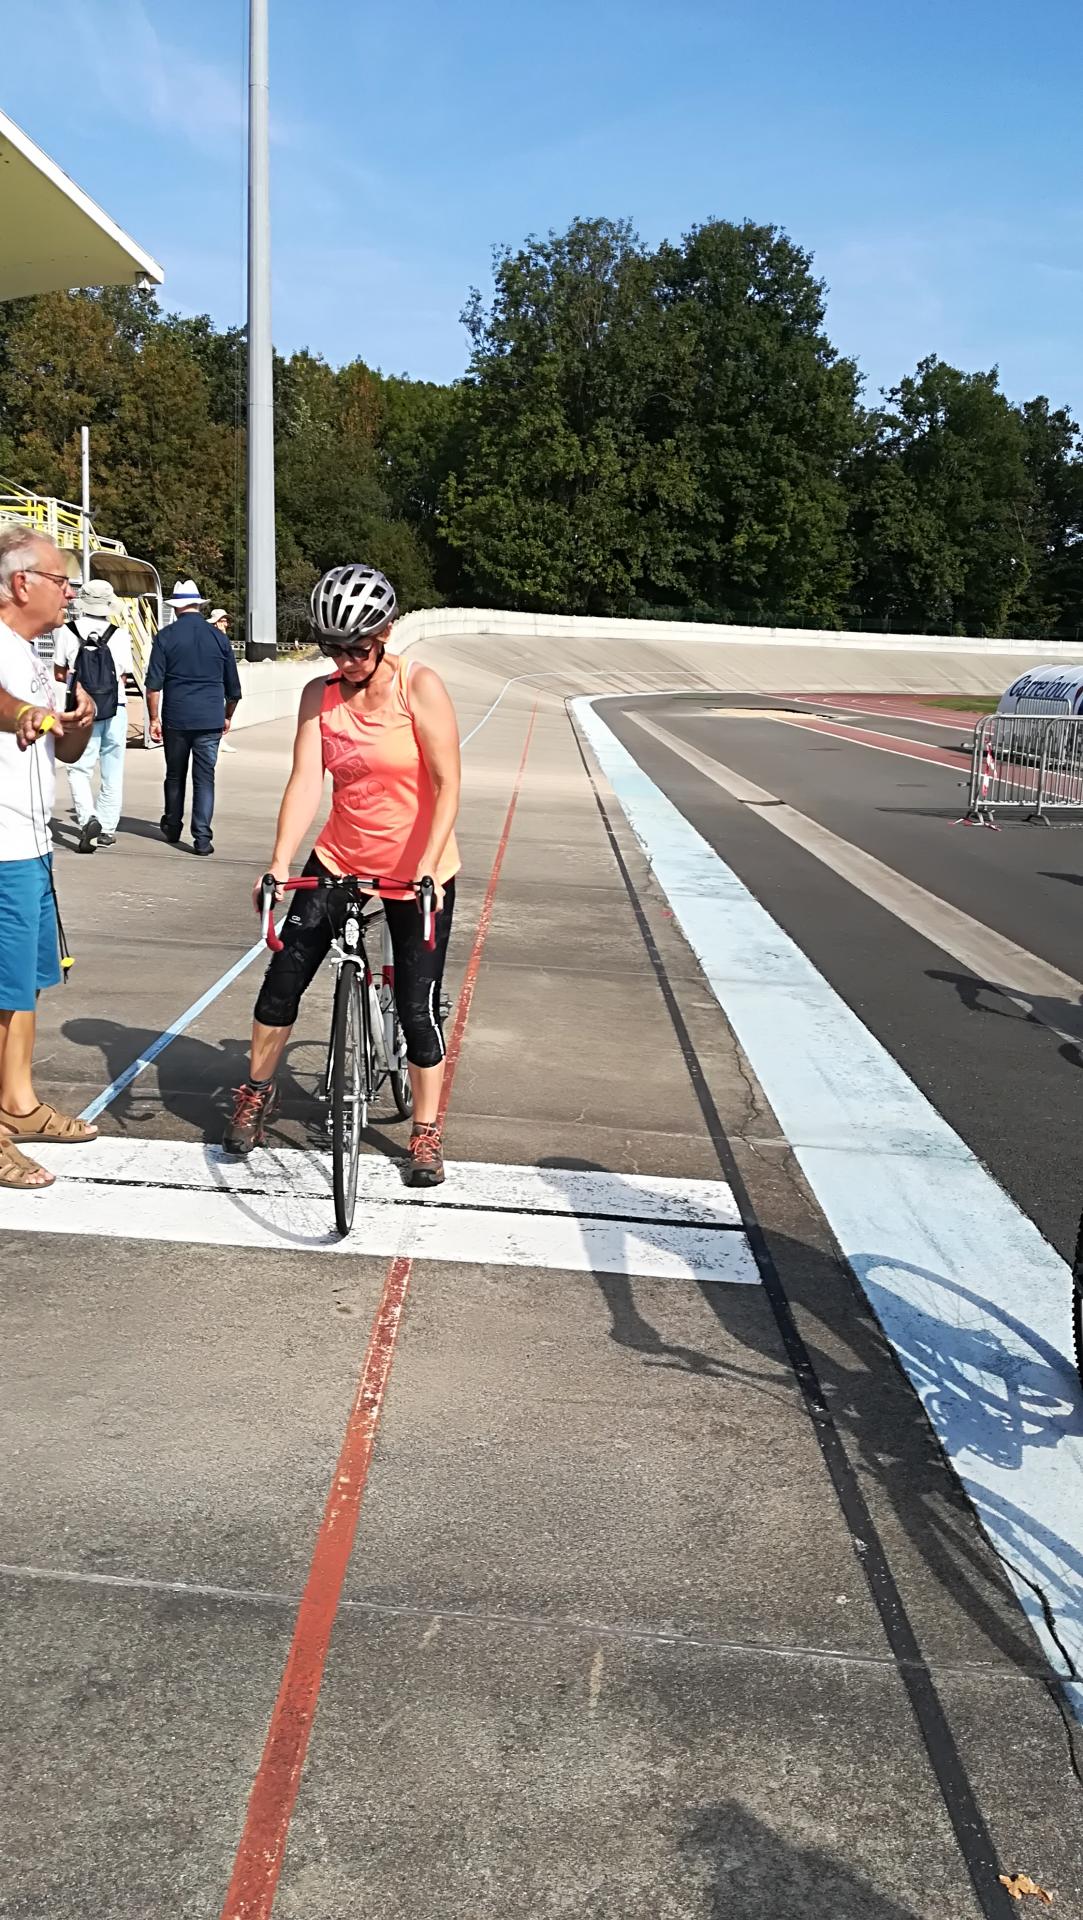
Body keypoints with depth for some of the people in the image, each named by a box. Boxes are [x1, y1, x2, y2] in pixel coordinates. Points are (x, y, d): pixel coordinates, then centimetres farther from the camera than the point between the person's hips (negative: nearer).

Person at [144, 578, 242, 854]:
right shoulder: (219, 637, 5)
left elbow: (153, 684, -5)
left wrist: (154, 718, 2)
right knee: (205, 777, 1)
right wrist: (228, 716, 24)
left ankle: (172, 827, 29)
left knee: (175, 775, 16)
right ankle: (202, 837, -7)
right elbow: (233, 687, 12)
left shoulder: (166, 636, -1)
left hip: (176, 719, 0)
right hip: (210, 720, 1)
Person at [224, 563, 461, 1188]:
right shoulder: (320, 695, -4)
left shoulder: (420, 686, -15)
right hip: (340, 860, 4)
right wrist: (280, 861, -23)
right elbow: (306, 781, -11)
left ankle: (427, 1134, 16)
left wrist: (427, 868, -29)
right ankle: (259, 1091, 27)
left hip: (418, 870, -3)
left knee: (418, 1005, -1)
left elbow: (447, 785, -19)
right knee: (284, 976, 2)